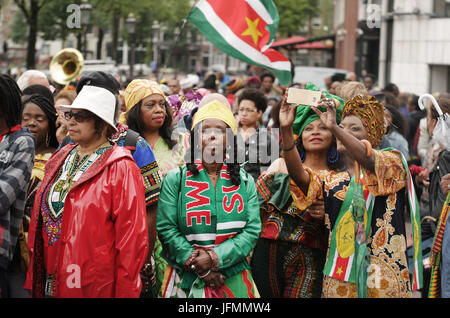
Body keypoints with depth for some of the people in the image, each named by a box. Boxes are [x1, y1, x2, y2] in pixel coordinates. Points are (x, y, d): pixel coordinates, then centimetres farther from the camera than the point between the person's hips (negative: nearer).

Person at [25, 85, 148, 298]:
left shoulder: (121, 168, -10)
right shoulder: (60, 160, 12)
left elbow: (132, 236, -13)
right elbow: (40, 220, 12)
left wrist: (124, 292, -14)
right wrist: (35, 284, 8)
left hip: (97, 288, -6)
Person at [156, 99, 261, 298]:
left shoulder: (245, 182, 6)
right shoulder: (175, 179, 1)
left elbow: (252, 230, -2)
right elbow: (166, 228, -5)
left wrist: (215, 257, -15)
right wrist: (197, 264, -13)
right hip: (186, 279, -1)